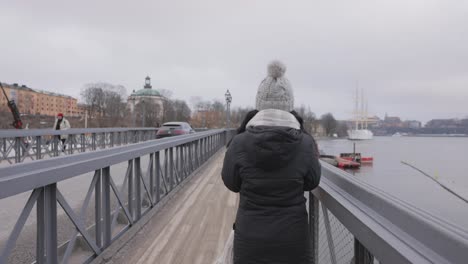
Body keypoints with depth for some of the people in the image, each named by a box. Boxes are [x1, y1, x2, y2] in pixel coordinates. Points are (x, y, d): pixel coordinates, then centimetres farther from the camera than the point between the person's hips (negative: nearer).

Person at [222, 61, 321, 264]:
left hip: (250, 237, 0)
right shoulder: (305, 143, -12)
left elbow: (231, 183, 2)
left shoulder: (240, 143, -14)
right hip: (293, 237, 1)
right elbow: (311, 183, 3)